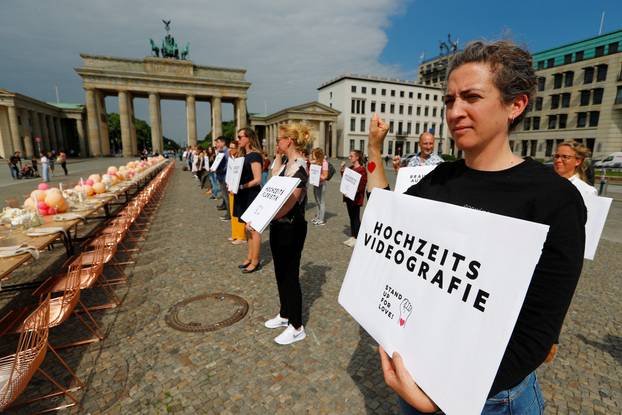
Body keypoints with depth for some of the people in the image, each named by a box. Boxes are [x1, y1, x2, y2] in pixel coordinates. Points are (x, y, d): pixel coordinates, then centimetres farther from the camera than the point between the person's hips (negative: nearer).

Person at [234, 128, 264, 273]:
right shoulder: (245, 155, 13)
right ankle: (250, 258, 27)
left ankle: (255, 262, 11)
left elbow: (257, 180, -21)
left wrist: (240, 186, -21)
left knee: (254, 229, 0)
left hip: (252, 196, -9)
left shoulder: (254, 156, -15)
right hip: (244, 196, 9)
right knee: (249, 228, 16)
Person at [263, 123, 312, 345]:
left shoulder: (299, 167, -20)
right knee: (280, 272, 20)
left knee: (290, 275, 3)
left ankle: (297, 327, 21)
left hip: (291, 228, -10)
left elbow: (288, 204, -25)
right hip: (279, 225, 10)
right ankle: (285, 314, 39)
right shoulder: (288, 163, 10)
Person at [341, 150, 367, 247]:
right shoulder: (350, 168, 12)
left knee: (356, 217, 0)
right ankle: (352, 237, 25)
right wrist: (342, 171, 6)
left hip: (356, 197, -8)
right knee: (351, 217, 14)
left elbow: (362, 184, -18)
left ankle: (357, 238, 10)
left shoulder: (362, 169, -14)